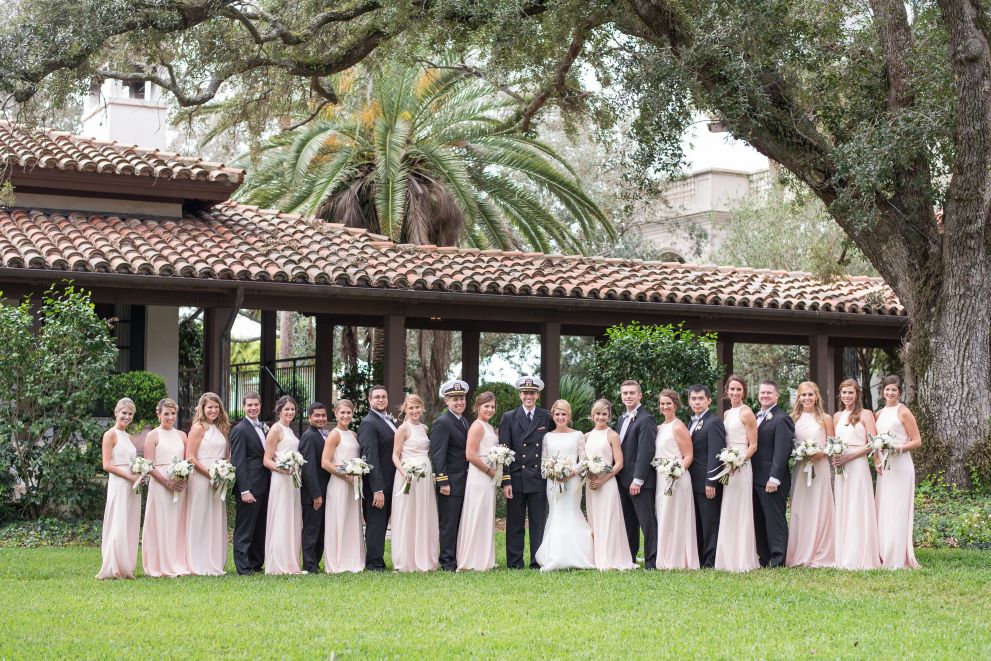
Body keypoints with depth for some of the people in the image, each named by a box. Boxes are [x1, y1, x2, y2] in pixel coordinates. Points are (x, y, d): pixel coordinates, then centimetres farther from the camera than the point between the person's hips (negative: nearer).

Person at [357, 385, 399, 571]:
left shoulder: (390, 420, 13)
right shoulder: (369, 424, -15)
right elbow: (370, 458, -21)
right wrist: (377, 489, -25)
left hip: (388, 483, 9)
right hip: (376, 484, -9)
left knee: (381, 523, 14)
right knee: (375, 523, -3)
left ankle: (376, 561, 22)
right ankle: (375, 563, 4)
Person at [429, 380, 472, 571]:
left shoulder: (467, 422, 16)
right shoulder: (442, 423, -11)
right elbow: (437, 455, -16)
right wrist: (443, 482, -20)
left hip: (466, 482, 8)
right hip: (451, 482, -8)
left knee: (461, 523, 12)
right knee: (448, 524, -2)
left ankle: (460, 559, 19)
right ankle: (448, 562, 3)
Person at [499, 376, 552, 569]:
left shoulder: (547, 418, 8)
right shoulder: (509, 418, 5)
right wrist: (506, 481, -7)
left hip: (539, 479, 1)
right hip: (516, 478, -1)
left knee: (538, 522, 4)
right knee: (515, 523, 3)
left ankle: (538, 561, 9)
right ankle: (514, 563, 8)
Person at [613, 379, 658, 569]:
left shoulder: (646, 419, -11)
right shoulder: (621, 419, 17)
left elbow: (645, 452, -17)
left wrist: (638, 480, -19)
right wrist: (618, 477, 11)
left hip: (640, 481, -8)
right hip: (623, 480, 9)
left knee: (647, 522, -4)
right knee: (628, 523, 13)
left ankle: (652, 561, -1)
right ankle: (629, 559, 19)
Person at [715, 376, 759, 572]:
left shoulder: (746, 413, -8)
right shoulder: (726, 414, 14)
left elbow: (753, 446, -10)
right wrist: (724, 463, 4)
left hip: (741, 467, -8)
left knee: (741, 513, -4)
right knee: (727, 513, 9)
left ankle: (743, 561, 1)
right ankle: (729, 558, 15)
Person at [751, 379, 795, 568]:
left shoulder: (781, 419, -9)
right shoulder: (756, 418, 17)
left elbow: (782, 451, -16)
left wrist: (774, 478, -21)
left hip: (772, 481, -8)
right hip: (755, 479, 8)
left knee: (775, 520, -3)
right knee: (759, 522, 11)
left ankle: (778, 561, 0)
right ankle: (763, 559, 17)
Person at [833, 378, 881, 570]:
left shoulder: (865, 415, -1)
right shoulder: (837, 416, 15)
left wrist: (849, 456, -14)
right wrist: (834, 456, -2)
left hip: (858, 466, -5)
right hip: (840, 468, 5)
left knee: (858, 510, -6)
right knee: (842, 510, 4)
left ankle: (860, 558, -3)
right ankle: (843, 557, 6)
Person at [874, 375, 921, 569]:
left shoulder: (904, 412, -4)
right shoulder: (879, 414, 14)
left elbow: (917, 441, -5)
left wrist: (898, 448, -19)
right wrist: (876, 460, 4)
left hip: (900, 465, -7)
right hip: (883, 466, 7)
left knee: (898, 510, -7)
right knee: (883, 510, 6)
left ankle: (899, 559, -5)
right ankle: (885, 556, 12)